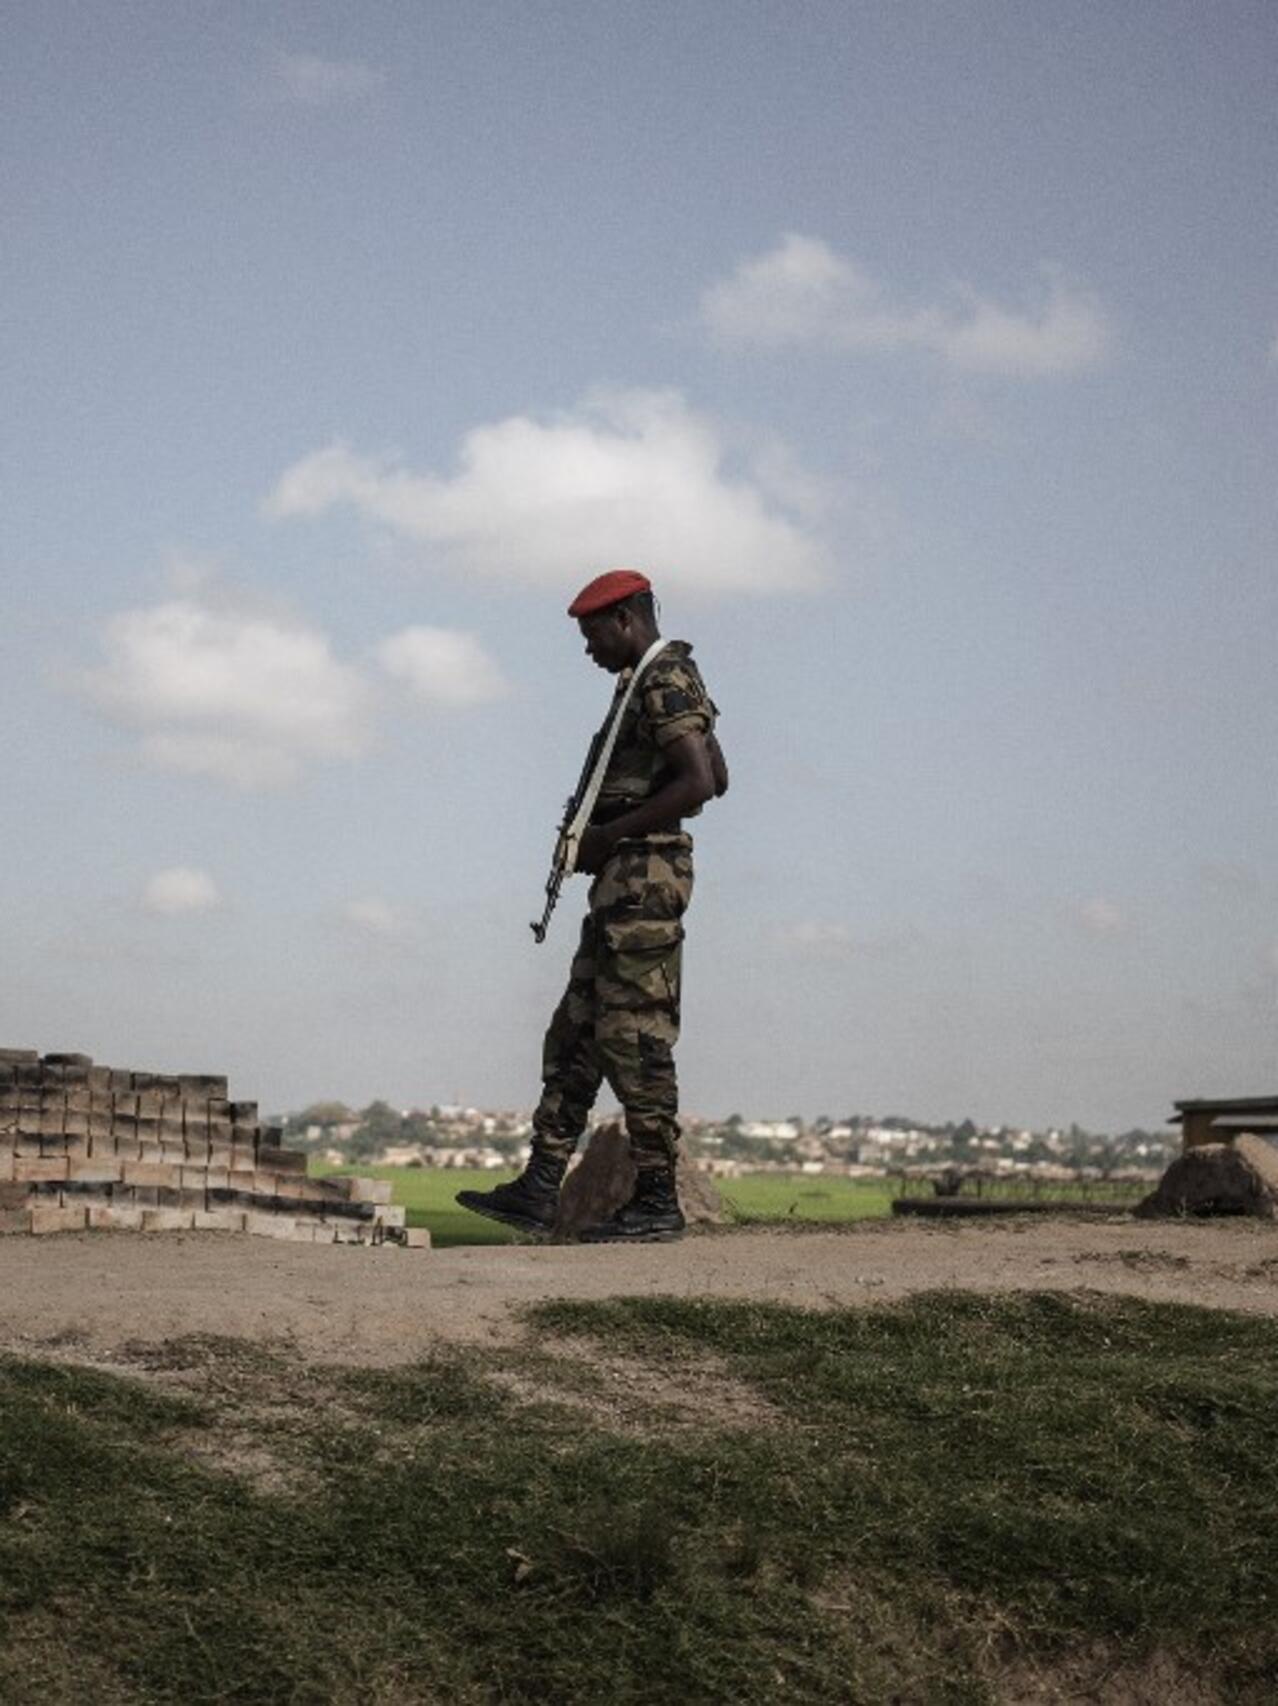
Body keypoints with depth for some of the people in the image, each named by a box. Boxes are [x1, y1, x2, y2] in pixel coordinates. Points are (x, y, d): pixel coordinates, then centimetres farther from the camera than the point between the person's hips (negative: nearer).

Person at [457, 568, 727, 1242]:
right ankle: (539, 1190, 10)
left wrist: (612, 832, -16)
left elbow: (699, 783, -23)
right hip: (622, 882, 11)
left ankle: (657, 1200, -3)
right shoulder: (654, 685, 19)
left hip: (643, 874, -11)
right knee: (576, 1034, 9)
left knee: (635, 1038, -8)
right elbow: (717, 777, 27)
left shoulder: (664, 682, -11)